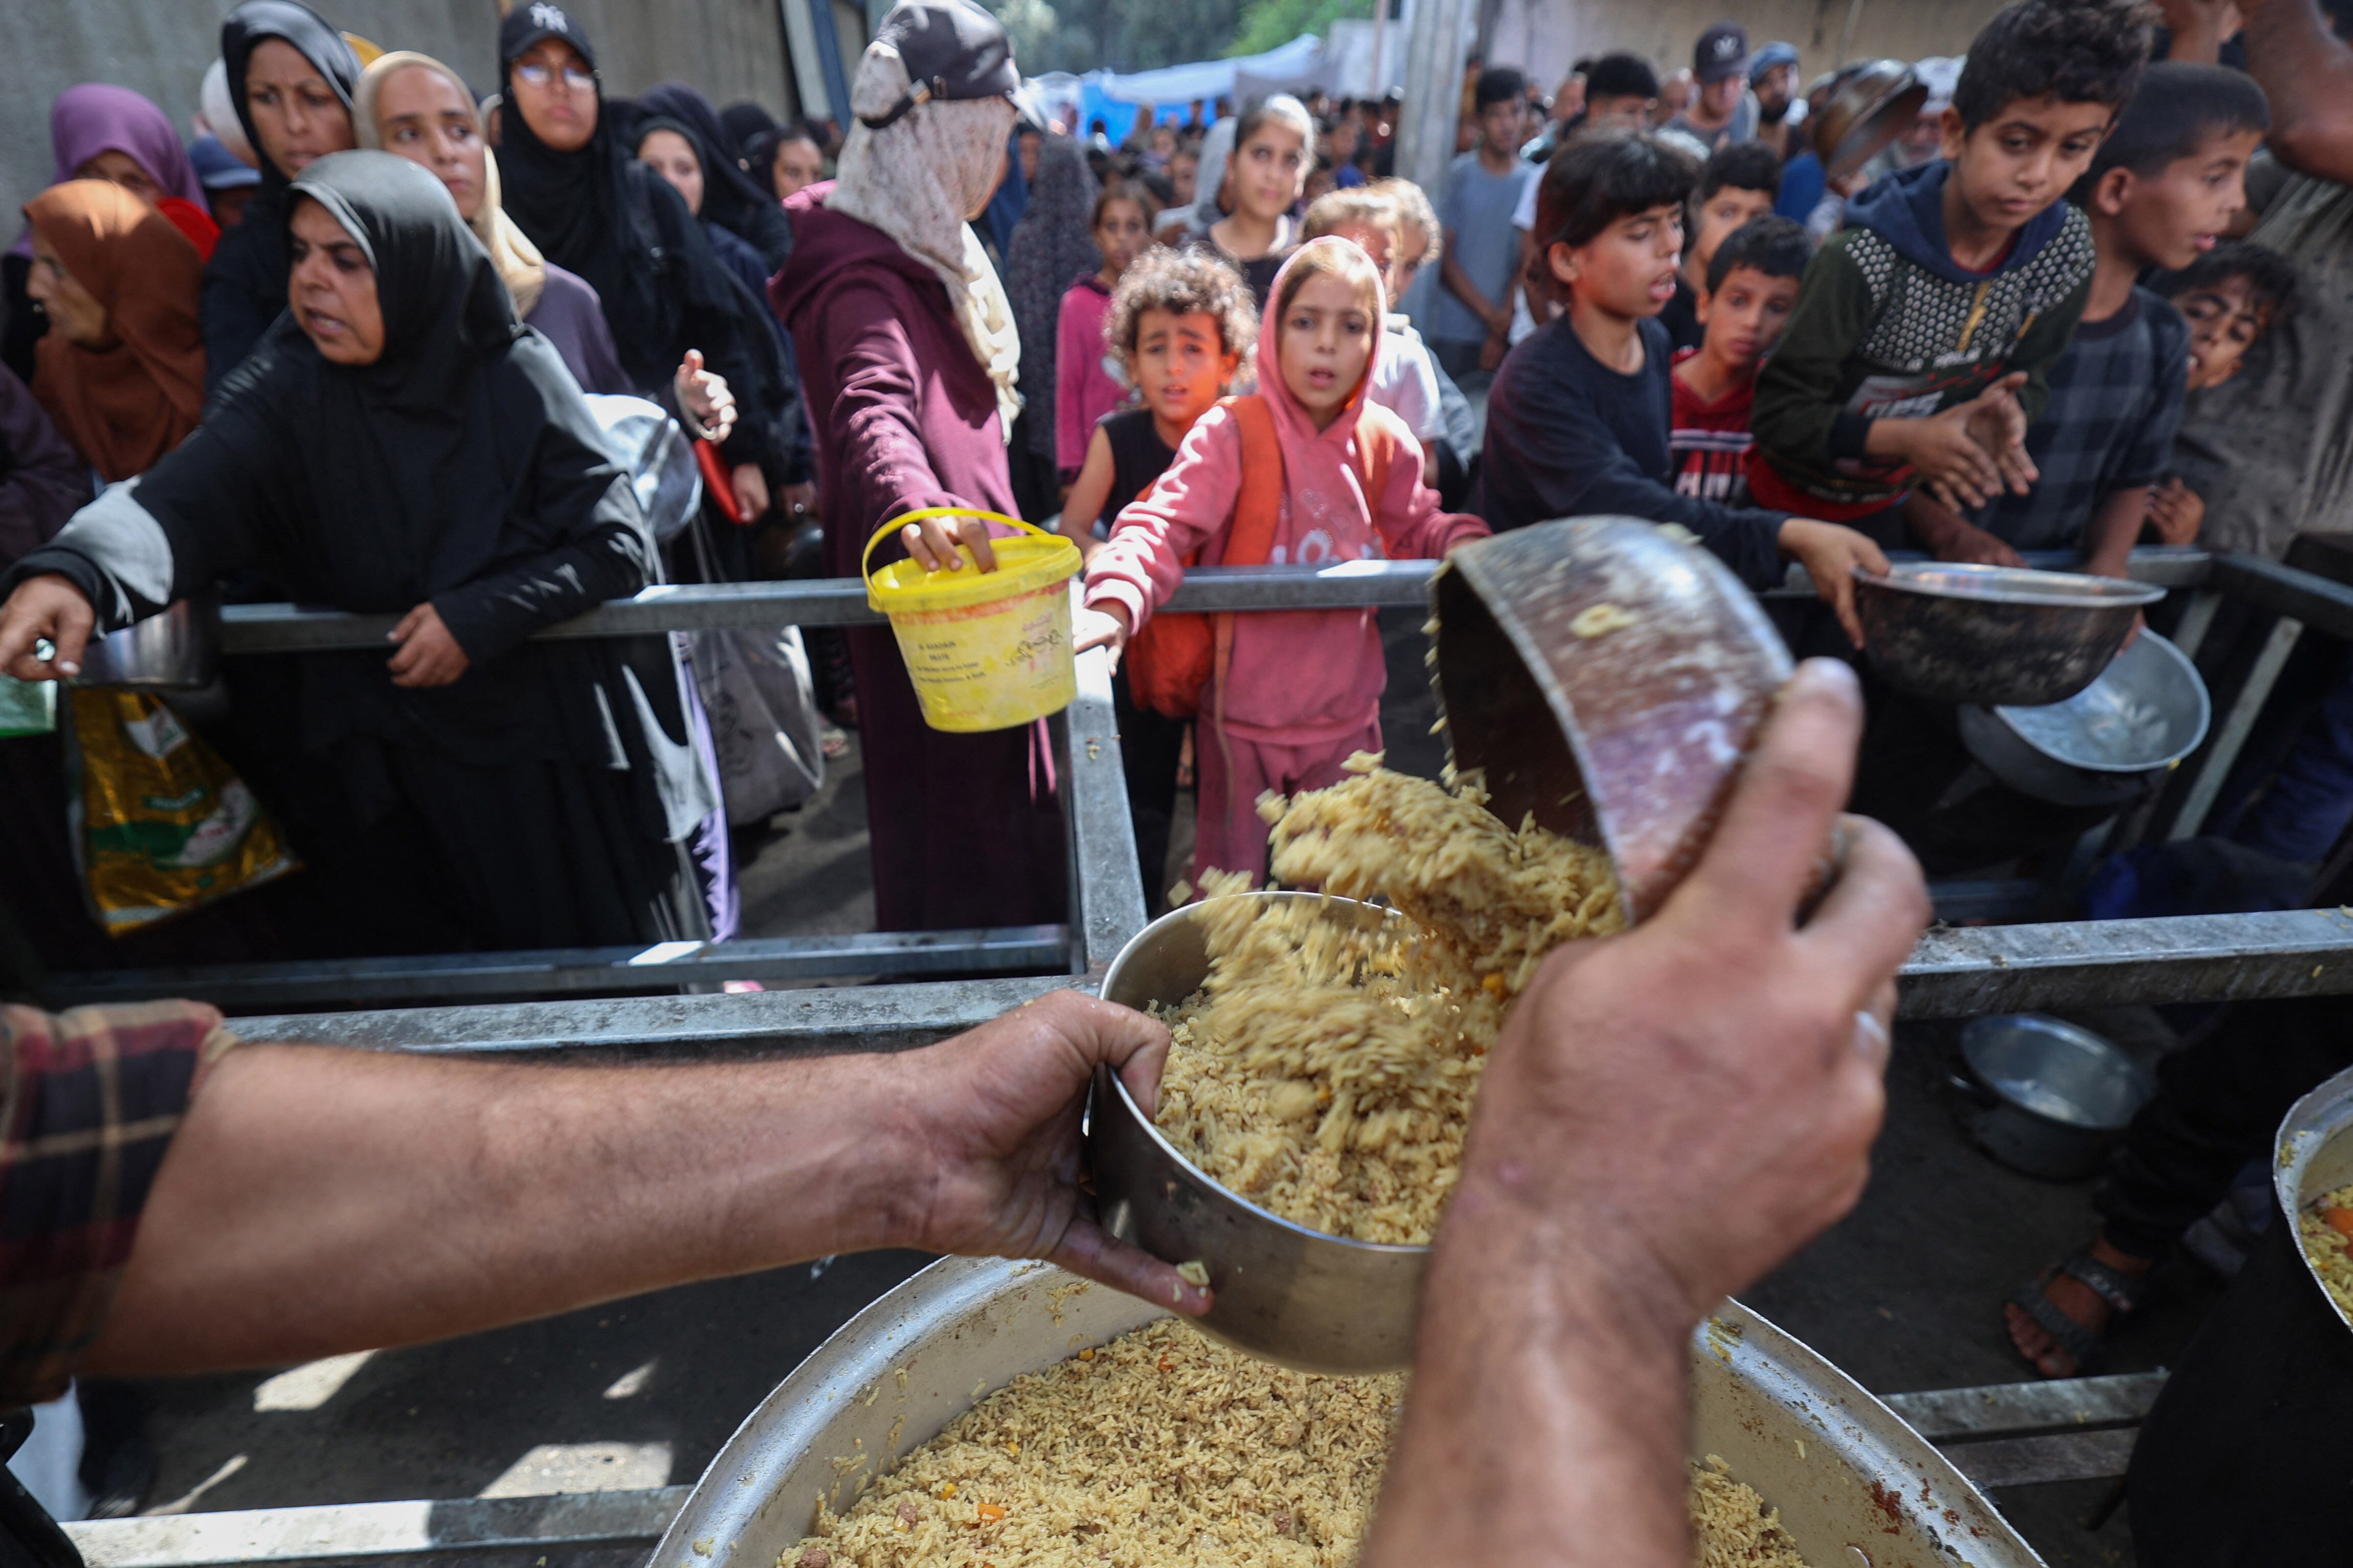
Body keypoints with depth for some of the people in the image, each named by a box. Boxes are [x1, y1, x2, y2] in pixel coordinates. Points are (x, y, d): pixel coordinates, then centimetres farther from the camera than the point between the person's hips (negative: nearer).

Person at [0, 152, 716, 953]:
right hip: (405, 773, 2)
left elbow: (618, 544, -11)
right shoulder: (292, 385, -6)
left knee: (623, 972, 10)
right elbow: (186, 497, -21)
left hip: (562, 760, -1)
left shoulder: (516, 377, -10)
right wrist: (77, 570, -41)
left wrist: (479, 617, -20)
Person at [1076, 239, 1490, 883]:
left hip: (1345, 714, 4)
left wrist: (1462, 542, -6)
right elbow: (1164, 523, -23)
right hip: (1242, 708, -3)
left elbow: (1414, 528, 15)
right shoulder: (1232, 431, -14)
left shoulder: (1384, 442, 0)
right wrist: (1114, 603, -40)